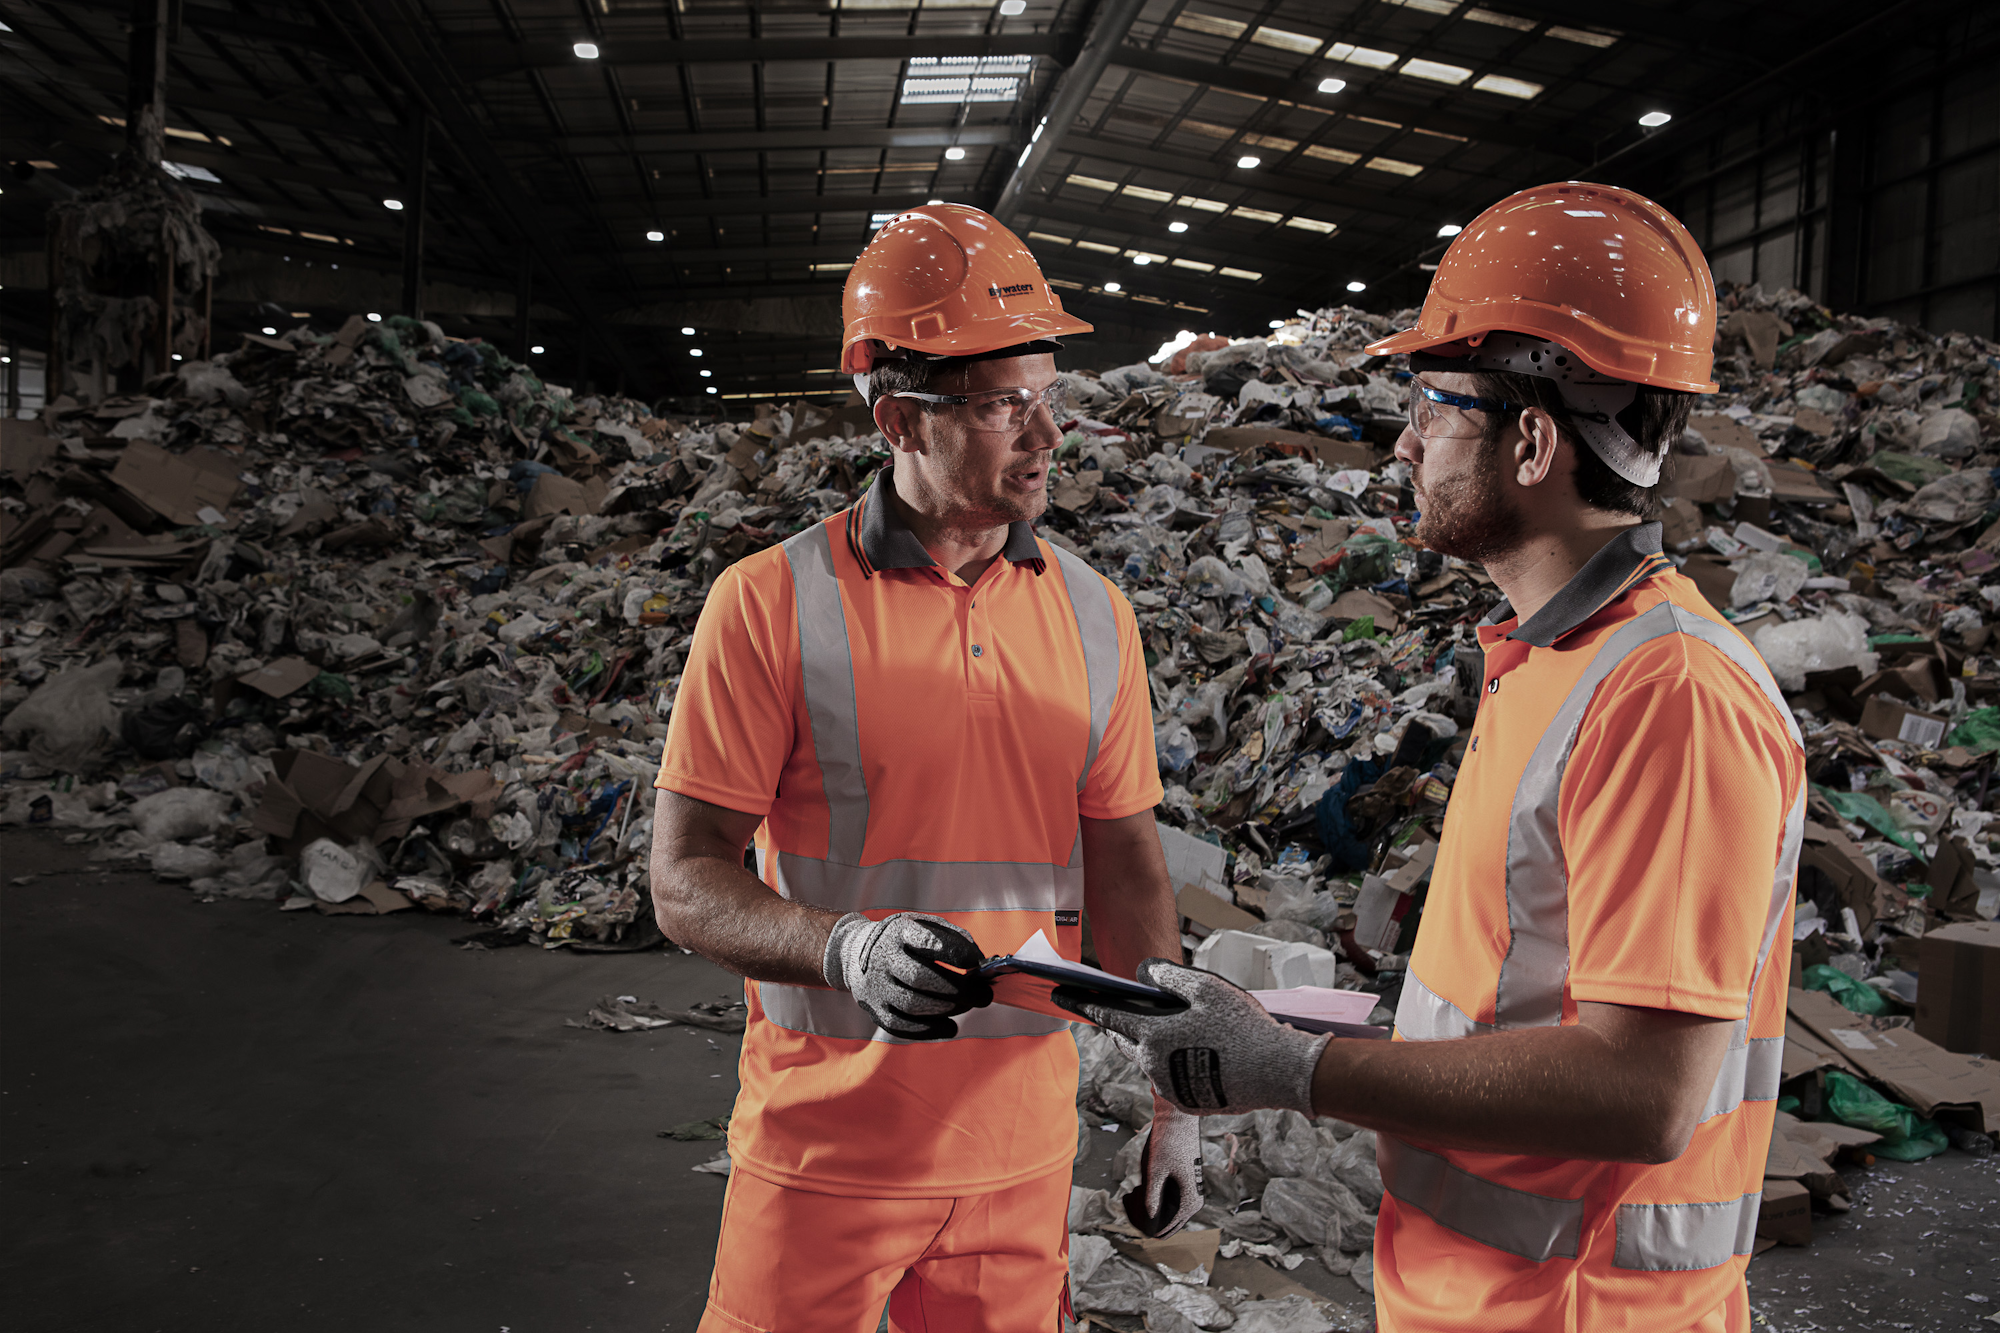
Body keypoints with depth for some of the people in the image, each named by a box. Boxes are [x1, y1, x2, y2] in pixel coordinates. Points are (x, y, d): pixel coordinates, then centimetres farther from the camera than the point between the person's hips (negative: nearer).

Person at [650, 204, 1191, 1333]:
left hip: (1022, 1144, 3)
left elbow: (1127, 866, 8)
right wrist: (848, 948, -27)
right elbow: (688, 885, -9)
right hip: (825, 1144, -3)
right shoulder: (771, 603, -10)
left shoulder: (1095, 616, 3)